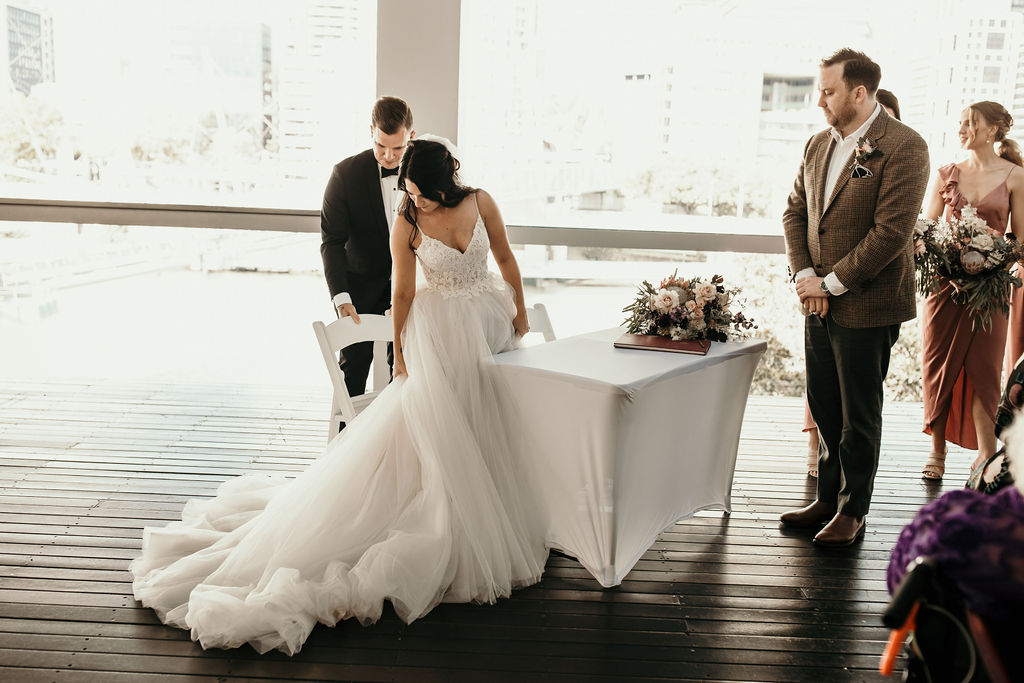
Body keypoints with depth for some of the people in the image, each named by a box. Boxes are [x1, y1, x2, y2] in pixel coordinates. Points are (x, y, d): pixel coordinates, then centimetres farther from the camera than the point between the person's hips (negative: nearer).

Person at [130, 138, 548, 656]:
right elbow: (403, 293, -7)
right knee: (435, 425, -7)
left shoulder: (481, 202, -5)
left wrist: (520, 312, 11)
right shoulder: (407, 225, -11)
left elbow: (505, 258, 6)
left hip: (490, 319, 4)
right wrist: (399, 353, -4)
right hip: (440, 329, -4)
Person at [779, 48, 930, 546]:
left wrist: (831, 283, -15)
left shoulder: (904, 147, -13)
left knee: (859, 417, 7)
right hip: (819, 302, 6)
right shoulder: (818, 144, 9)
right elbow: (795, 211, 11)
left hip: (867, 307, -6)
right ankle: (827, 498, 30)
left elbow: (892, 231, -19)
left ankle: (852, 511, 22)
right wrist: (804, 274, -4)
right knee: (825, 410, 15)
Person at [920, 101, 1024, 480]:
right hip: (943, 280, 2)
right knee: (938, 365, 3)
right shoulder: (946, 174, 8)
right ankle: (937, 452, 13)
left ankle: (987, 456, 4)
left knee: (982, 367, -3)